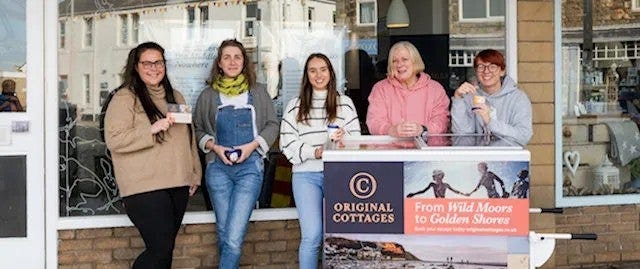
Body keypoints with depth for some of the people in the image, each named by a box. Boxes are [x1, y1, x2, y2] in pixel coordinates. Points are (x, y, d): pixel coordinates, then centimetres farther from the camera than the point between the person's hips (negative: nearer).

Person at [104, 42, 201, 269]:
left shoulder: (175, 96, 17)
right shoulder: (125, 98, -4)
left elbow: (188, 138, 22)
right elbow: (114, 140, -13)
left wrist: (194, 174, 19)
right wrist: (151, 130, -21)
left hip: (178, 185, 7)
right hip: (145, 188, -7)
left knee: (164, 248, 10)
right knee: (160, 249, -13)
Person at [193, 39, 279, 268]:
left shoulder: (258, 92, 6)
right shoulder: (208, 95, 7)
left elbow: (272, 125, 10)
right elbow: (197, 129, 12)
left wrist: (253, 145, -6)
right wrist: (215, 147, -6)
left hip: (250, 166, -1)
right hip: (218, 167, 2)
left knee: (234, 238, -13)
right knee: (224, 234, 7)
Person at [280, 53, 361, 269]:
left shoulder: (345, 103, 13)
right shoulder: (295, 106, 11)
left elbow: (357, 138, 9)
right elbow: (287, 143, 3)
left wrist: (345, 136, -14)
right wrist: (315, 152, -12)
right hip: (306, 174, -1)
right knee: (312, 235, -11)